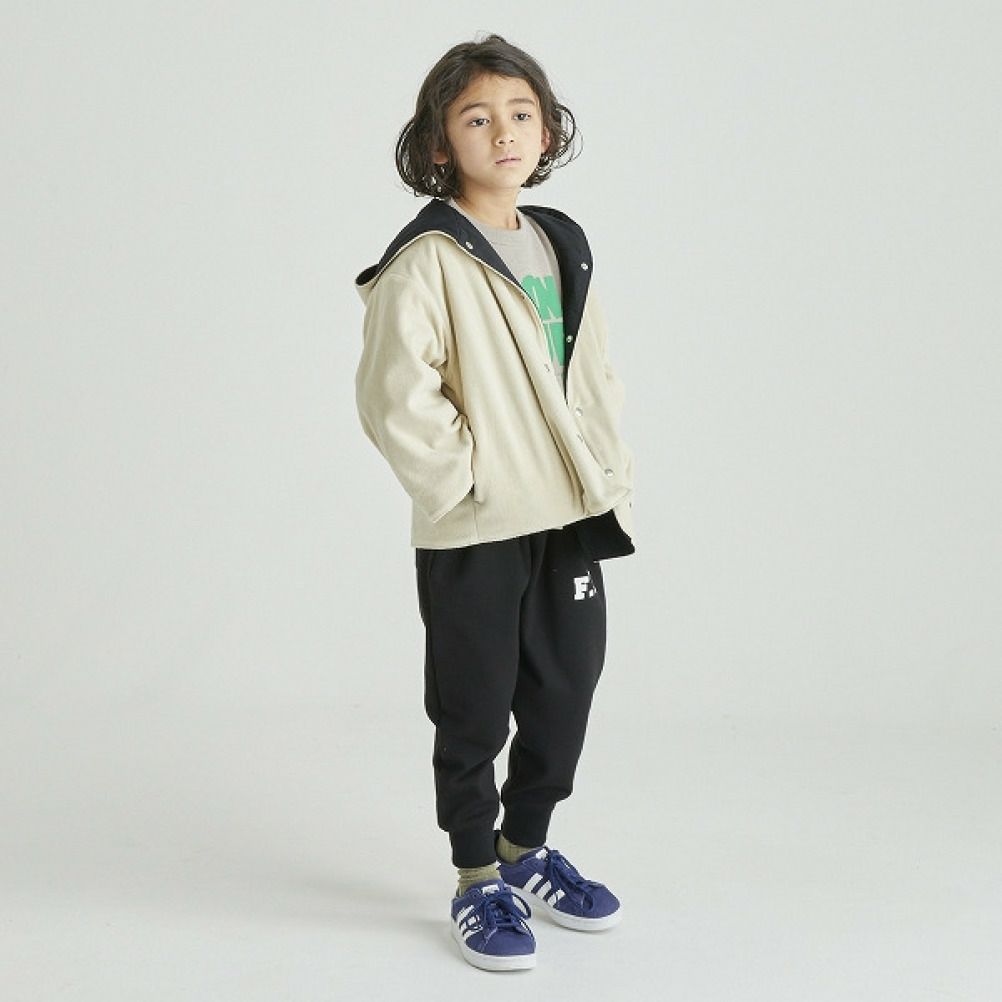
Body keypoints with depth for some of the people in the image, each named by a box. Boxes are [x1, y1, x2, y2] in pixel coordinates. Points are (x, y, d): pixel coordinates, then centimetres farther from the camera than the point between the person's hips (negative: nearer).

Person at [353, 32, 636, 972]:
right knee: (474, 713, 7)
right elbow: (393, 399, -19)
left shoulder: (563, 245, 9)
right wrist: (462, 479, -14)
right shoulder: (427, 260, -13)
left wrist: (612, 476, 6)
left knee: (564, 693, 16)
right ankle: (478, 884, 24)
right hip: (473, 535, -6)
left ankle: (526, 850, 37)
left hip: (571, 518, 7)